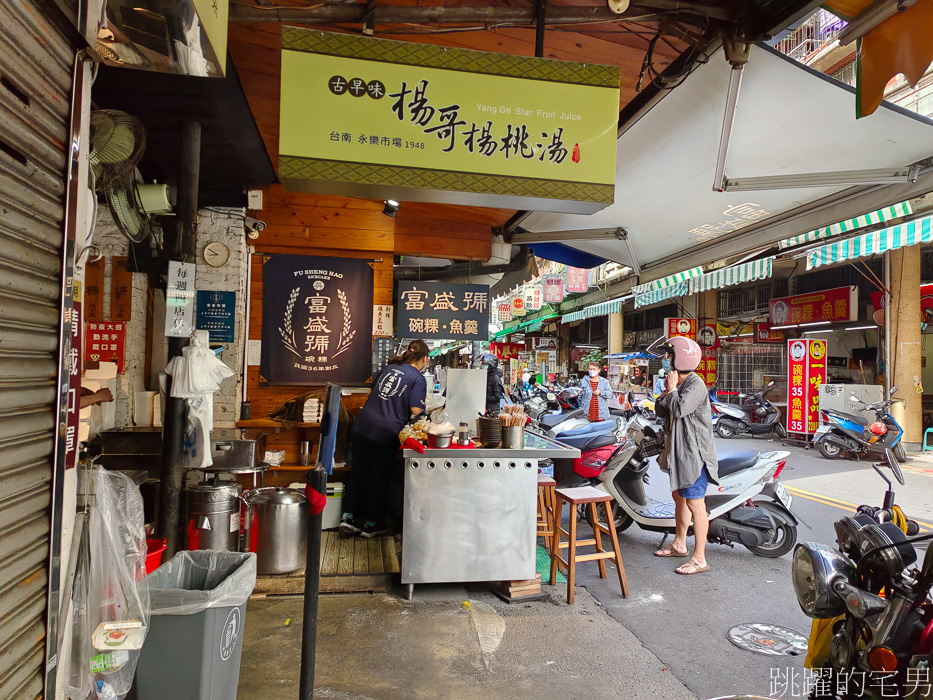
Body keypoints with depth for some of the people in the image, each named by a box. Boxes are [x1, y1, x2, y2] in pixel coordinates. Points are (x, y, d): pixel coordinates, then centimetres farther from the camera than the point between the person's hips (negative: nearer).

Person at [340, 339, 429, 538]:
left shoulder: (389, 367, 14)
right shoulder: (418, 378, -4)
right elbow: (415, 410, -11)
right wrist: (422, 408, 10)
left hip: (362, 425, 5)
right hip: (386, 432, -5)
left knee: (358, 473, 15)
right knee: (379, 478, 8)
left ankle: (348, 517, 17)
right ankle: (371, 524, 18)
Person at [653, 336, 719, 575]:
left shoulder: (696, 385, -17)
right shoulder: (679, 383, 14)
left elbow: (679, 409, -30)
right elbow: (661, 412, 14)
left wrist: (672, 389, -14)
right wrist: (667, 391, -2)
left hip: (694, 453, -11)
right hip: (680, 451, 11)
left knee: (695, 504, -8)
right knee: (679, 496, 20)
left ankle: (699, 559, -1)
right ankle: (679, 544, 36)